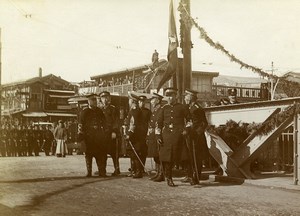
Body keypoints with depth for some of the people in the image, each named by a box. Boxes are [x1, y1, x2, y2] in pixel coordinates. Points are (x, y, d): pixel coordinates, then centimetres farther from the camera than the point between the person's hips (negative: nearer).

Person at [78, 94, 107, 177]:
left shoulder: (100, 111, 15)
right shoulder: (84, 112, 5)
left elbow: (104, 123, 18)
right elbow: (80, 124, 3)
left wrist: (104, 134, 10)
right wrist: (81, 134, -6)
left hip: (99, 136, 2)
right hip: (88, 136, -2)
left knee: (101, 154, -3)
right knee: (89, 154, 0)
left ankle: (102, 172, 0)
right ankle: (89, 172, 6)